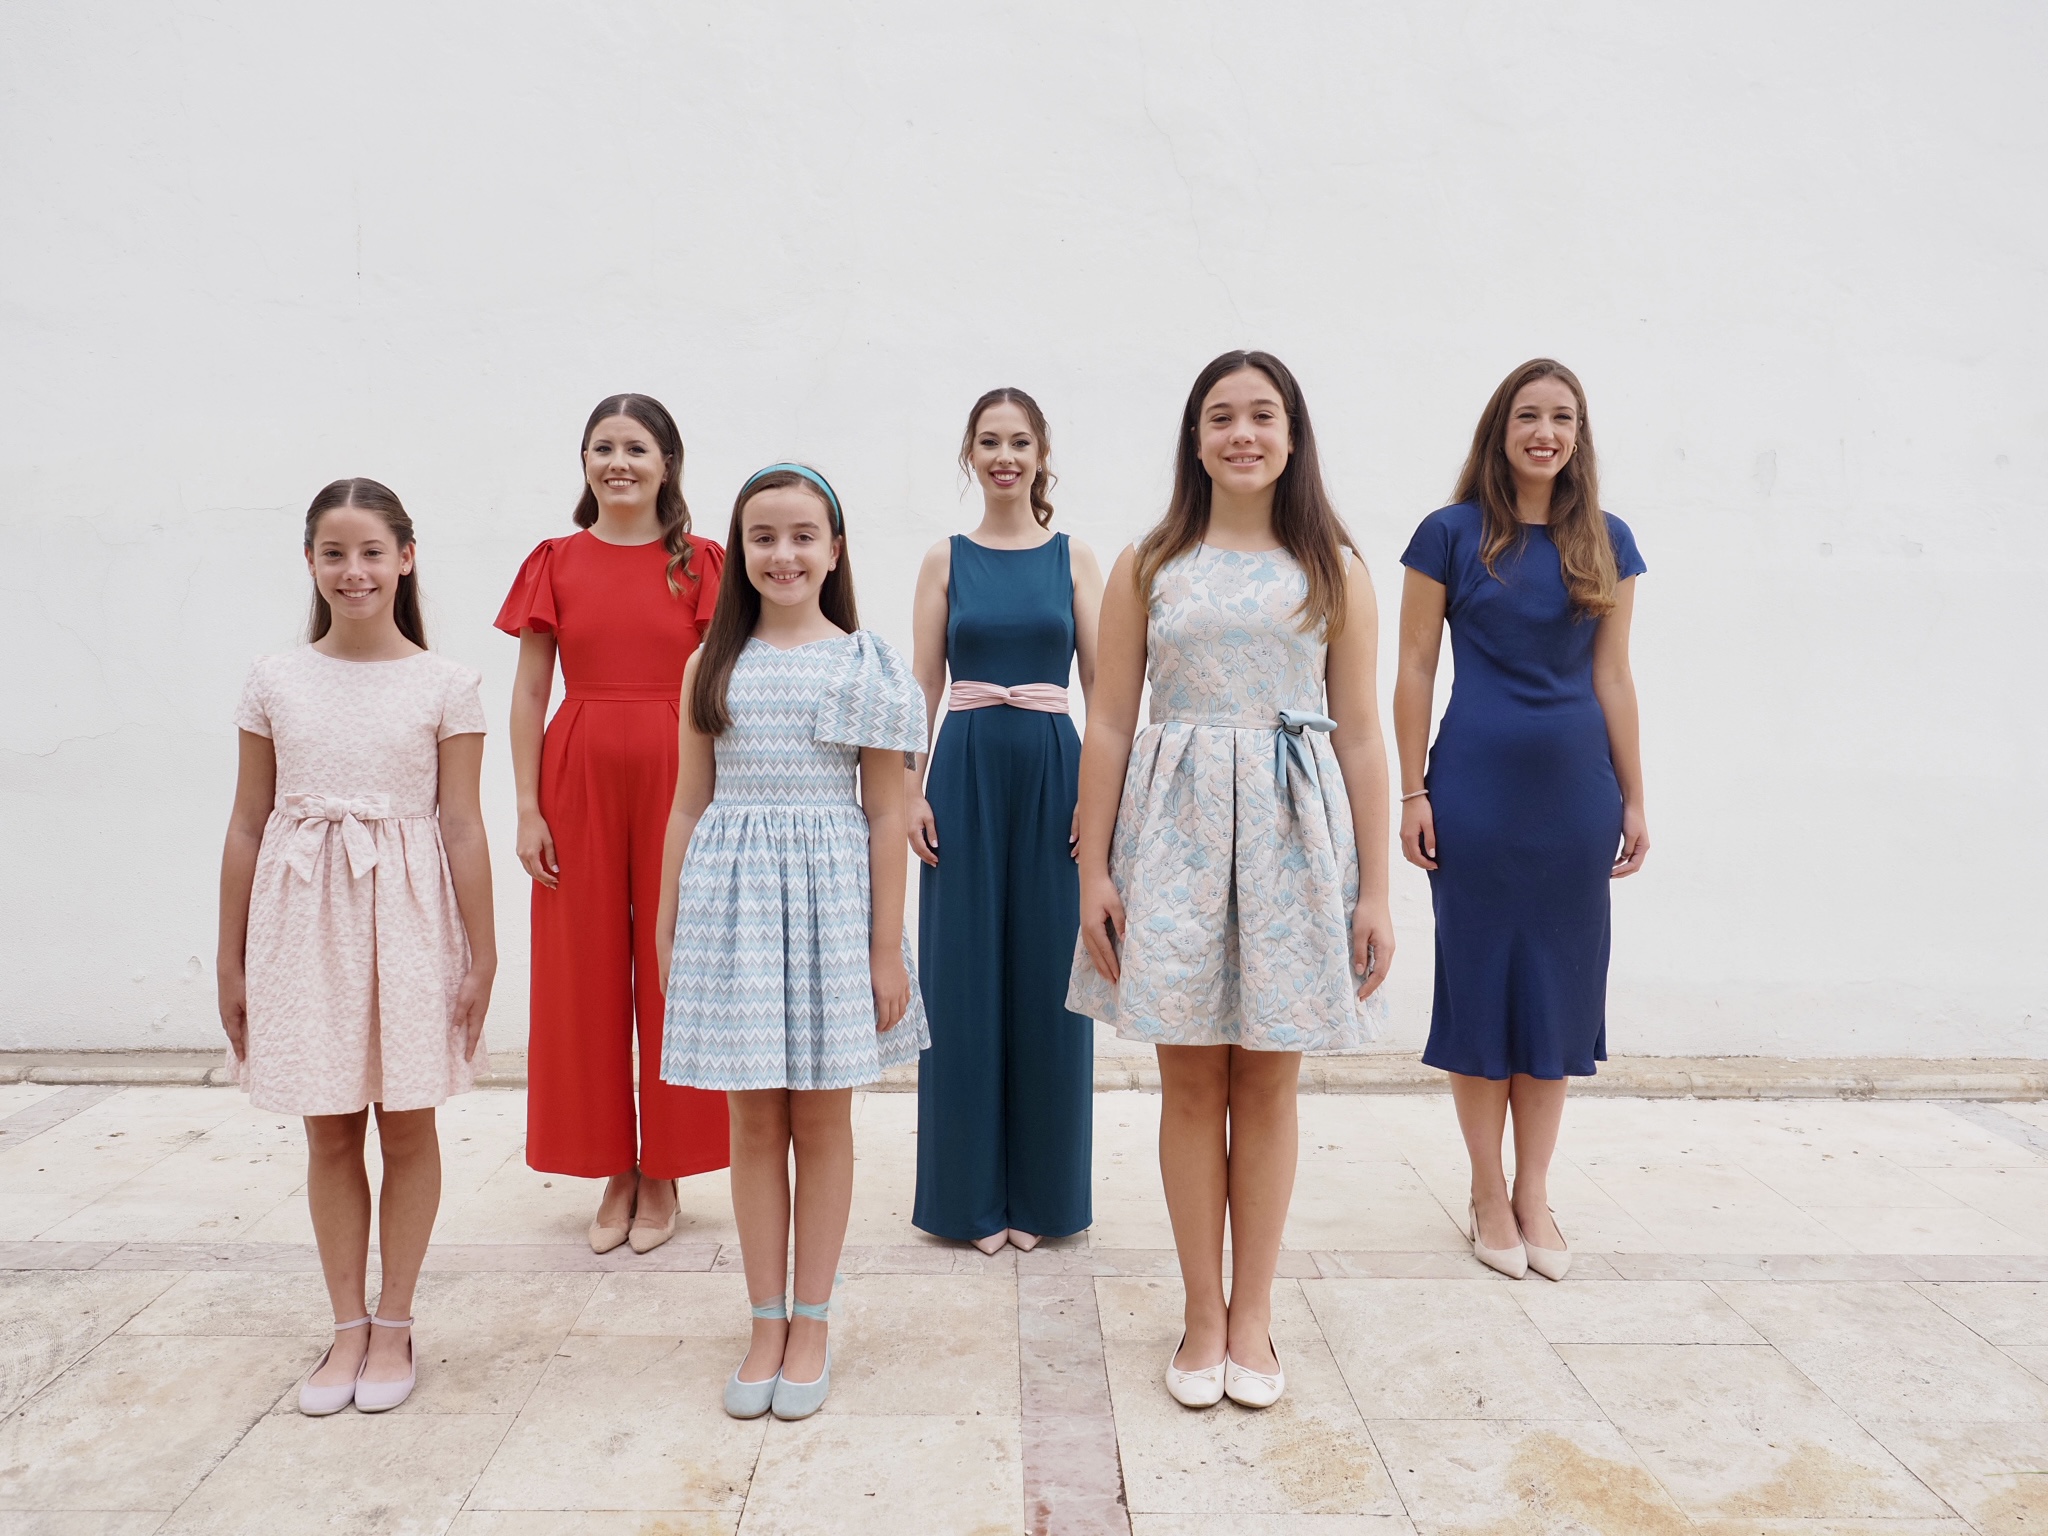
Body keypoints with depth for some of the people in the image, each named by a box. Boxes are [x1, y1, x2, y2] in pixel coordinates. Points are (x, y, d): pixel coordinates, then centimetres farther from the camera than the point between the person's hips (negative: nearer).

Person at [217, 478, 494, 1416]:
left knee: (406, 1124, 8)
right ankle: (347, 1324, 23)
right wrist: (231, 960, 7)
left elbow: (462, 824, -2)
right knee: (328, 1129, 10)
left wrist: (482, 952, -3)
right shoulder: (275, 682, 4)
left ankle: (393, 1322, 23)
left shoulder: (444, 686, -2)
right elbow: (247, 824, 7)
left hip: (407, 919, -2)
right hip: (303, 917, 2)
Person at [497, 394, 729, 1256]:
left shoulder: (700, 564, 3)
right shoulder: (554, 563, 6)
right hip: (578, 780, 1)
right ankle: (614, 1172, 20)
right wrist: (528, 809, -3)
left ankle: (664, 1175, 19)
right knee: (586, 973, 6)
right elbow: (529, 693, 4)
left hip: (677, 780, -1)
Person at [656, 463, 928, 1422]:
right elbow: (689, 806, 10)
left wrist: (886, 947, -5)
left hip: (829, 891, -2)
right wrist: (668, 928, 8)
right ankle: (766, 1324, 22)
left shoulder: (865, 665, 0)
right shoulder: (712, 666, 7)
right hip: (729, 892, 2)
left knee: (822, 1118, 7)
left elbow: (885, 814, -2)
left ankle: (811, 1325, 21)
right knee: (754, 1119, 8)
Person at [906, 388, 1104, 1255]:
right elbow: (922, 685, 4)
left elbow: (1102, 685, 3)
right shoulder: (946, 559, 7)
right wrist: (910, 790, -5)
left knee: (1046, 974, 4)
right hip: (967, 773, 0)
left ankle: (1040, 1191, 18)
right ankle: (970, 1192, 16)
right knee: (965, 975, 3)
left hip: (1053, 772, 0)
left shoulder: (1074, 559, 6)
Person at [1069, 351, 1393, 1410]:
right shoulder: (1147, 567, 5)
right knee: (1191, 1077, 5)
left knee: (1267, 1078, 6)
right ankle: (1203, 1315, 19)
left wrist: (1375, 888, 0)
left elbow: (1361, 735, 4)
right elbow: (1109, 724, 4)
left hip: (1294, 833, 0)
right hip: (1174, 828, 0)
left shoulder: (1333, 569, 6)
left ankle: (1251, 1316, 21)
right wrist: (1093, 868, -2)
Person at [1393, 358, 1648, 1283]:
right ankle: (1488, 1190, 18)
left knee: (1557, 982, 8)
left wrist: (1633, 799, 6)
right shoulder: (1450, 535, -2)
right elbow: (1415, 669, -2)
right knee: (1479, 979, 4)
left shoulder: (1606, 542, 7)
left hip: (1575, 786, 3)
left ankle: (1535, 1191, 20)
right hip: (1477, 782, -3)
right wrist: (1414, 793, -6)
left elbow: (1612, 677, 8)